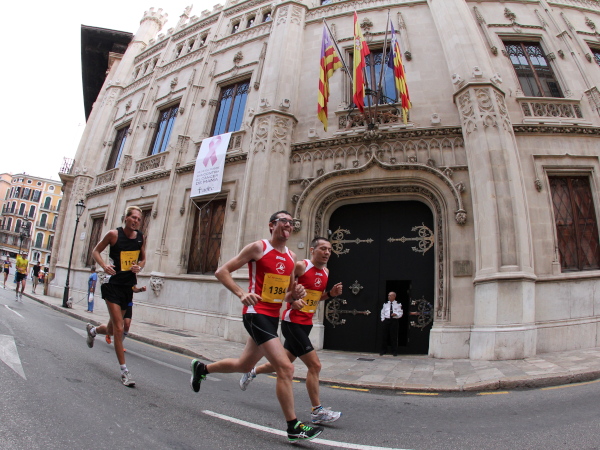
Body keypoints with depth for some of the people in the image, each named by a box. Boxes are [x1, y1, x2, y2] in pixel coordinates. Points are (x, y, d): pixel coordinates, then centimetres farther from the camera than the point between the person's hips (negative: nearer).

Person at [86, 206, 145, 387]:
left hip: (128, 286, 5)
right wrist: (104, 266, -17)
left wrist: (139, 267, -6)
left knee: (113, 328, 19)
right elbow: (96, 251, 1)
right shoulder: (114, 234, -10)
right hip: (113, 285, -5)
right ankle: (124, 371, 3)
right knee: (119, 328, -8)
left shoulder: (140, 237, 2)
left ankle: (92, 330, 54)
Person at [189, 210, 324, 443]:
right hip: (256, 314, -8)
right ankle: (293, 427, 2)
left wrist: (295, 294, -4)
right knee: (286, 367, -14)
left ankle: (201, 368, 47)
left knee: (244, 365, 23)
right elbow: (222, 271, -9)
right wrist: (241, 293, -23)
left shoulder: (291, 257, 10)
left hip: (273, 317, 8)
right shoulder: (258, 247, -10)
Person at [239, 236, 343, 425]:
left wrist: (331, 293, 3)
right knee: (315, 365, -9)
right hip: (292, 322, -9)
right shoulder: (301, 266, -15)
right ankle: (317, 411, 7)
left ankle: (252, 372, 45)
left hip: (306, 324, 9)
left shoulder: (325, 272, 9)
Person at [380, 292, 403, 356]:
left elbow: (400, 313, -1)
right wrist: (383, 319, 7)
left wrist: (396, 314, -21)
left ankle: (394, 351, 14)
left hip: (394, 321, -3)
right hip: (386, 320, 3)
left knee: (394, 336, 1)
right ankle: (383, 350, 17)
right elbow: (382, 312, 17)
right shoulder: (385, 304, 11)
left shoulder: (398, 304, 1)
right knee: (384, 336, 4)